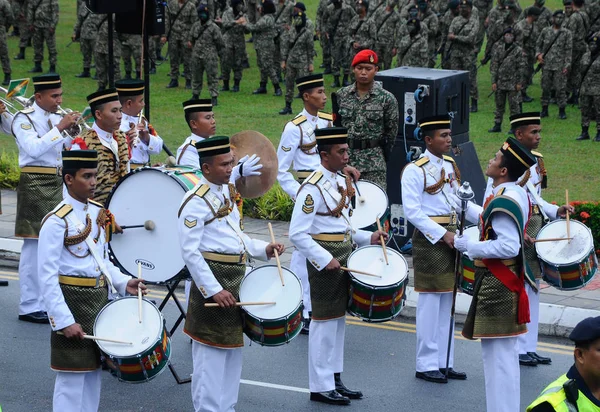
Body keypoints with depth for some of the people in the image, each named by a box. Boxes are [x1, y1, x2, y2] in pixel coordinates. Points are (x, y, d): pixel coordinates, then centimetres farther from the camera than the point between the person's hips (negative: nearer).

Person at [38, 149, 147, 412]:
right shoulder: (57, 222, -17)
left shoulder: (98, 213, 7)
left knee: (93, 373, 14)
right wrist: (64, 321, -21)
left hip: (100, 301, 8)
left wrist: (123, 282, 1)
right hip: (72, 304, -7)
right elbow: (47, 278, -18)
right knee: (72, 379, -2)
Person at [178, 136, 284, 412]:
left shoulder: (227, 191, 10)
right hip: (213, 282, -9)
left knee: (233, 352, 15)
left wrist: (263, 249, 5)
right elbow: (189, 251, -20)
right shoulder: (196, 201, -17)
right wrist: (214, 290, -22)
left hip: (236, 280, 9)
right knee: (212, 356, -3)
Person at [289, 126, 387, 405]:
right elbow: (297, 234, -20)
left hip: (343, 259, 9)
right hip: (325, 262, -9)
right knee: (324, 322, -2)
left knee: (338, 320, 14)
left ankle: (334, 380, 23)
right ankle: (321, 387, 6)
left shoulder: (341, 182, 11)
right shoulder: (312, 188, -17)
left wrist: (368, 238, 8)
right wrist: (325, 259, -24)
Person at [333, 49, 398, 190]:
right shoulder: (341, 96, 4)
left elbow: (392, 131, 2)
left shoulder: (386, 99, -4)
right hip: (344, 156, 3)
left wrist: (383, 156, 3)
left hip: (373, 163, -3)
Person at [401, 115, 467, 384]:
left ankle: (444, 362, 19)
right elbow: (412, 211, -17)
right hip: (429, 240, -7)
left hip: (451, 235, 8)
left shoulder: (451, 166, 11)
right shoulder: (415, 171, -12)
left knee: (447, 301, 11)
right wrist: (442, 235, -21)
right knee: (430, 302, -3)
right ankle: (426, 365, 5)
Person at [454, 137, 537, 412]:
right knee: (505, 350, 16)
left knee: (497, 351, -6)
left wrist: (468, 246, -19)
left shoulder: (503, 200, -22)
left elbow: (508, 246, -27)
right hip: (507, 281, 10)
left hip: (496, 285, -10)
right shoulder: (517, 194, 8)